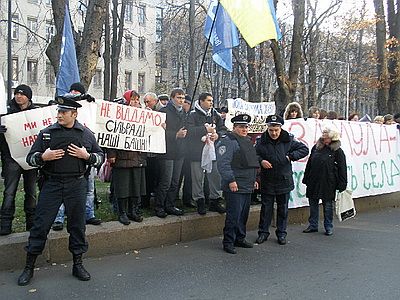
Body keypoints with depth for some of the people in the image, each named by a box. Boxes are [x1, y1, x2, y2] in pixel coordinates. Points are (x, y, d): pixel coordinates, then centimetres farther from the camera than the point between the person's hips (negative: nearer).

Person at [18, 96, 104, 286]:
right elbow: (30, 158, 8)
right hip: (51, 184, 0)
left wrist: (87, 156, -8)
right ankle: (29, 266, 16)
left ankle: (78, 264, 23)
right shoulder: (47, 133, 5)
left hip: (76, 185, 0)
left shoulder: (86, 134, 7)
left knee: (77, 224, 7)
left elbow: (101, 156, 12)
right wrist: (43, 157, -13)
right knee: (41, 224, 1)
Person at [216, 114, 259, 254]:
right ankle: (228, 242, 4)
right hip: (235, 186, -9)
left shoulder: (247, 141, 19)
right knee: (234, 215, -7)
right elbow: (223, 163, -20)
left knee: (244, 214, 15)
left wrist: (254, 179, 23)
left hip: (247, 187, 9)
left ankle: (240, 239, 28)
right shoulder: (228, 141, -11)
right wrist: (231, 180, -23)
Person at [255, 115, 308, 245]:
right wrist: (261, 161, -17)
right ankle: (263, 232, 22)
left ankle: (281, 233, 25)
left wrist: (291, 156, -12)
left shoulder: (289, 140, -5)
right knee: (266, 208, 8)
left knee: (283, 208, 11)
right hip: (267, 181, 0)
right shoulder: (261, 141, -6)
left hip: (284, 181, 1)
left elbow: (304, 149, 2)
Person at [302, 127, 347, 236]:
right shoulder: (316, 147, 9)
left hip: (328, 183, -4)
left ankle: (329, 227, 19)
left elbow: (342, 169, -6)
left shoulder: (337, 151, -4)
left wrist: (341, 185, -11)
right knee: (313, 204, 11)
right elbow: (309, 164, 13)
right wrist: (306, 179, 11)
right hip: (313, 182, 5)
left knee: (328, 205, 6)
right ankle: (313, 225, 23)